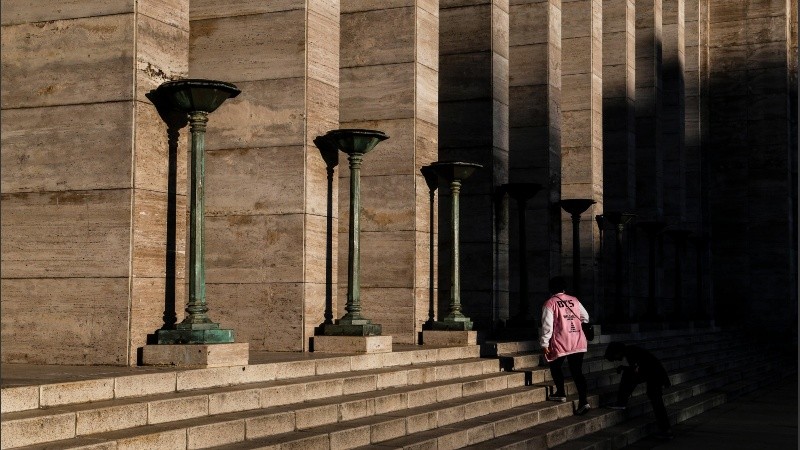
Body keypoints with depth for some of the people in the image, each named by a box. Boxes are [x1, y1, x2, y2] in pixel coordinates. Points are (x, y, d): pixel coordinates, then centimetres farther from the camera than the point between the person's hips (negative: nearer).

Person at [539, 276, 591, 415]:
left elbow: (547, 326, -11)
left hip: (561, 343, -4)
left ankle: (561, 393, 21)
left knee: (555, 366, 21)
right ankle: (583, 401, -3)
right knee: (577, 371, 6)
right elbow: (585, 318, 18)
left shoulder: (550, 303, -6)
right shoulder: (574, 300, 9)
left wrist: (544, 344, -6)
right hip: (578, 342, 4)